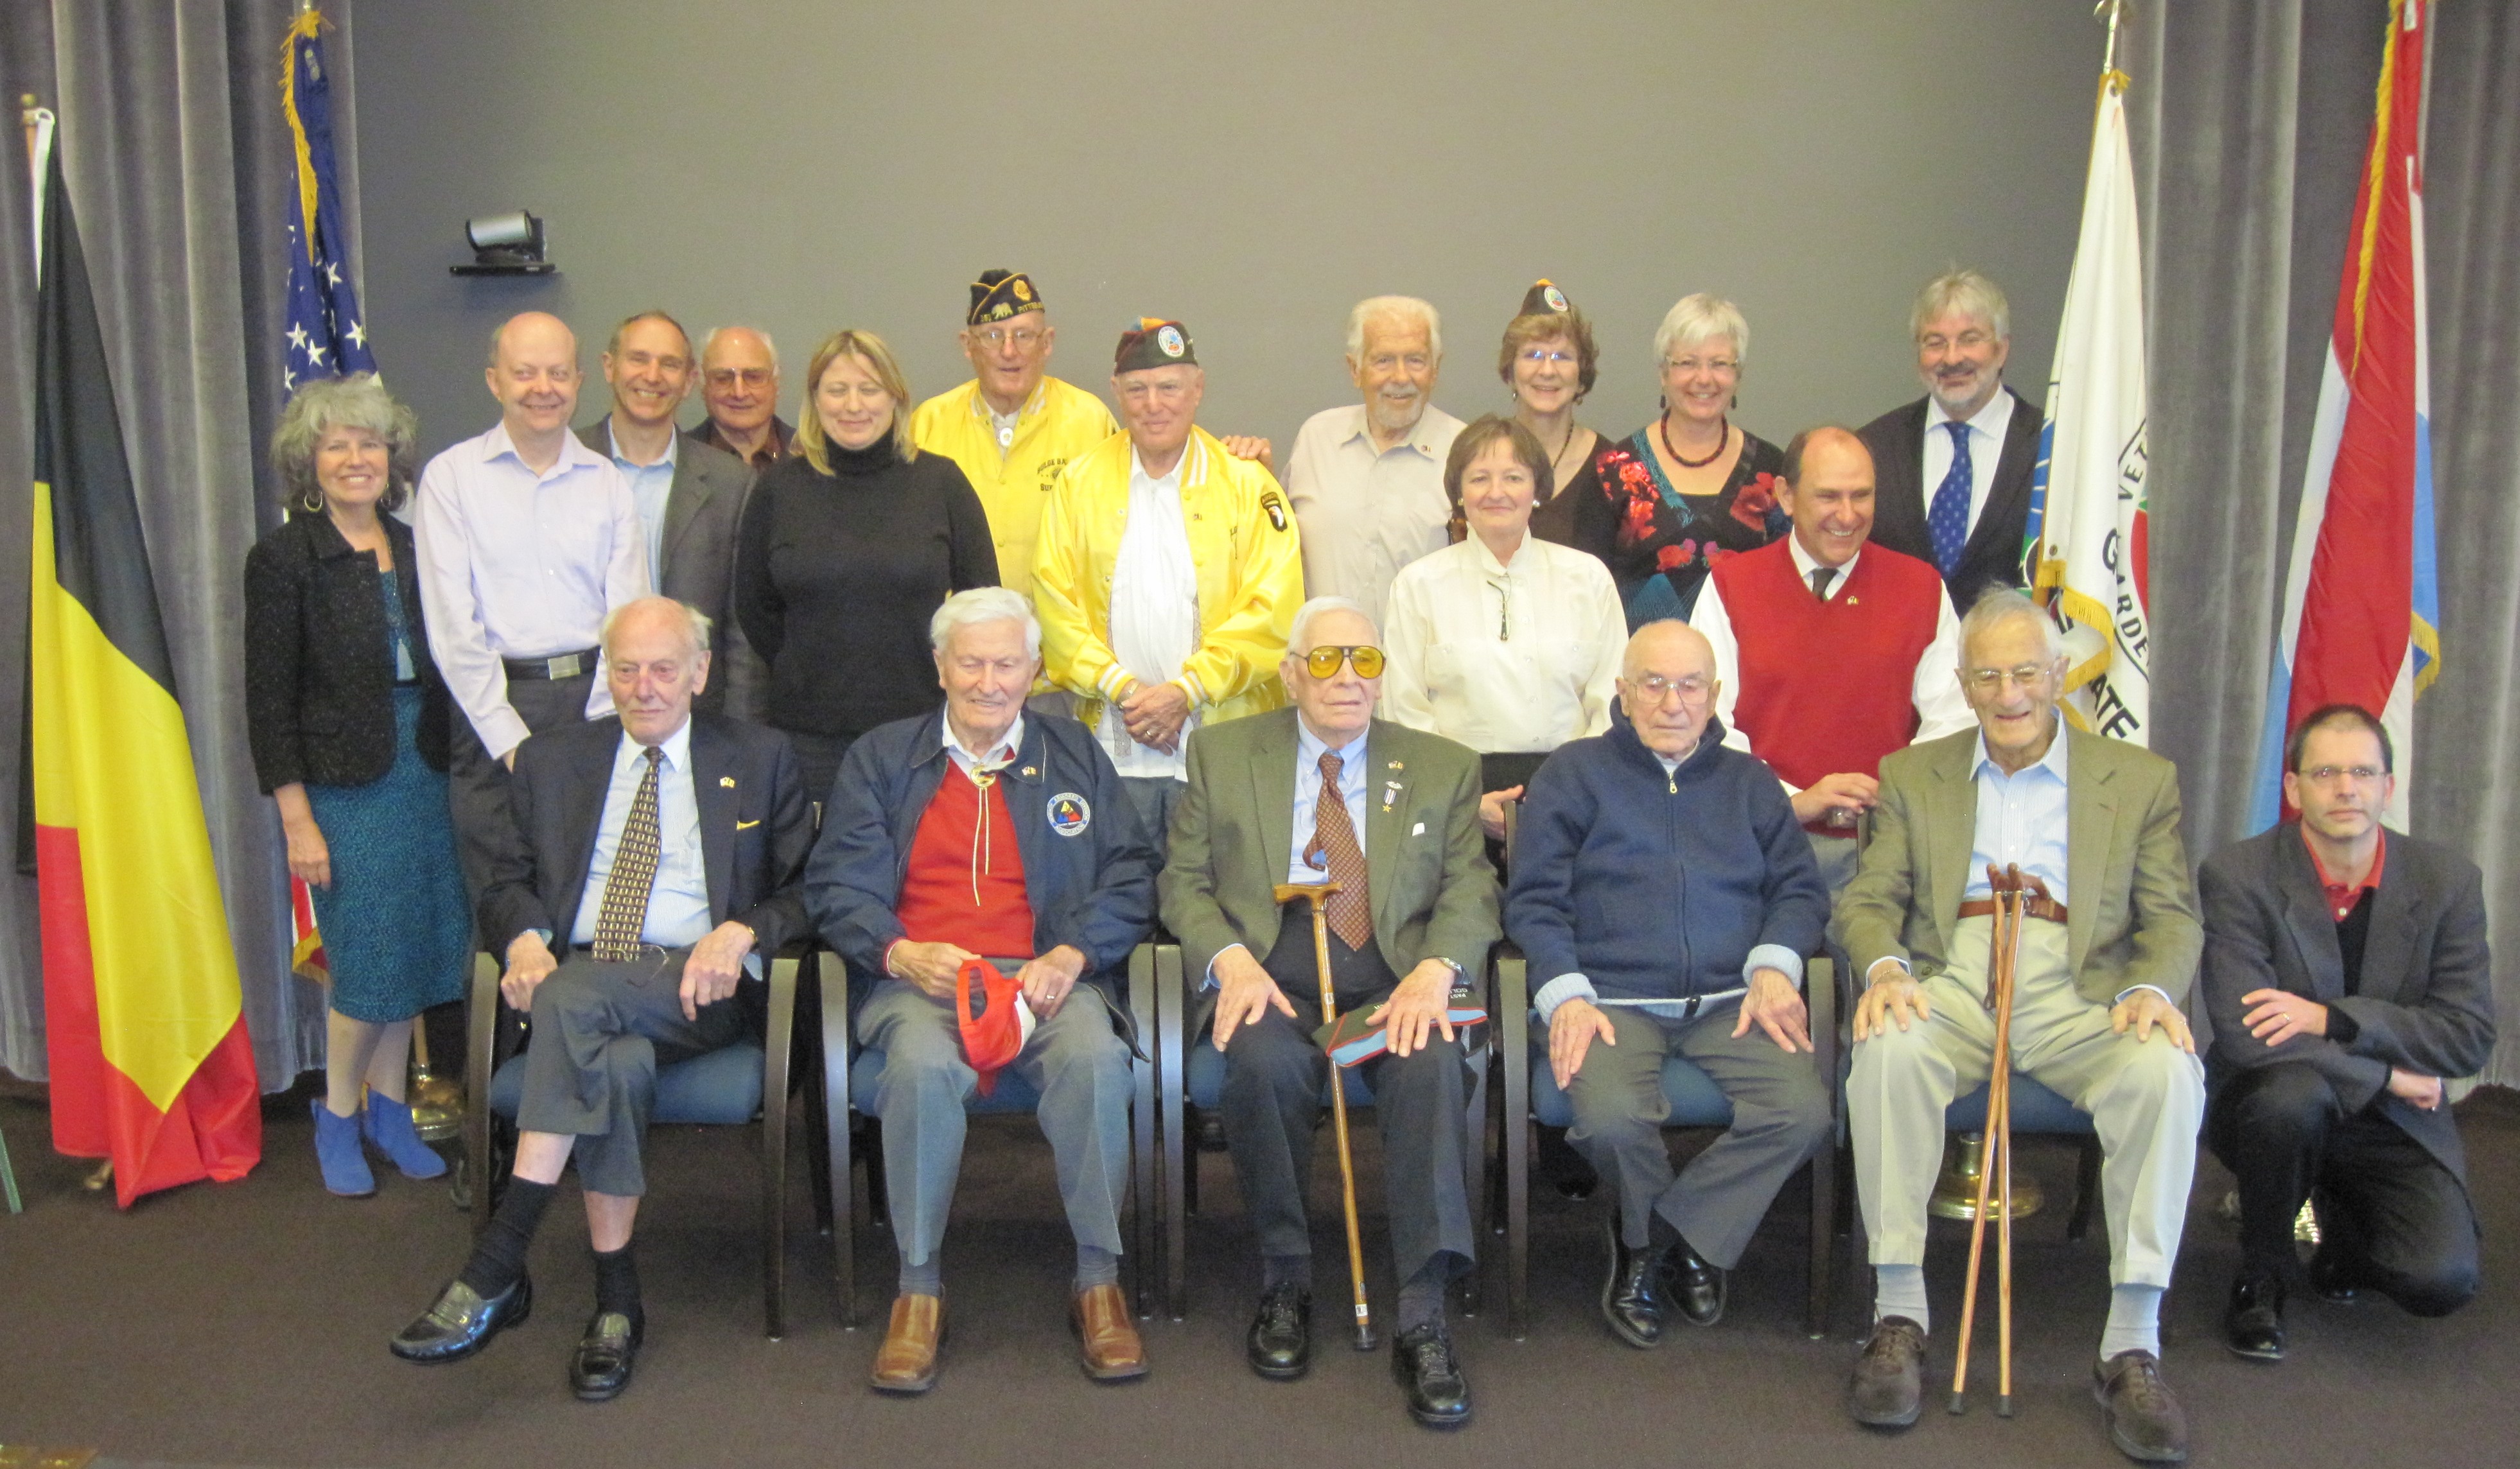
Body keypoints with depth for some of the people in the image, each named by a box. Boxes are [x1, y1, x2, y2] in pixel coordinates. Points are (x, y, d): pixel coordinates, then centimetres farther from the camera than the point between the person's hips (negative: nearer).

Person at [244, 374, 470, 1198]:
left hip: (423, 775, 5)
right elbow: (269, 698, -7)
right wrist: (296, 817, -11)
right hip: (345, 784, -5)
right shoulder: (283, 559, -5)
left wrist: (454, 763, 3)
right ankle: (338, 1117, 19)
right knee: (369, 959, -3)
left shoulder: (414, 549, 9)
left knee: (418, 951, 9)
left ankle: (388, 1112, 25)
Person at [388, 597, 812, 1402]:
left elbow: (804, 895, 10)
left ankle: (496, 1269, -36)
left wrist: (740, 934, -12)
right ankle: (616, 1299, -28)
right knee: (619, 1060, -35)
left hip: (698, 989, -2)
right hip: (575, 976, 3)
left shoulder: (760, 760, 14)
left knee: (573, 999, -35)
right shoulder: (551, 760, 21)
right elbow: (508, 885, 18)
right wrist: (525, 938, -6)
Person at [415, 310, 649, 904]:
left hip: (596, 702, 2)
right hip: (495, 705, -2)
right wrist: (511, 739, -8)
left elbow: (630, 615, 5)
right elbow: (452, 626, -2)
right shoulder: (450, 477, 4)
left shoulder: (607, 480, 11)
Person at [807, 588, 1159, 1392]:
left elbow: (1130, 874, 10)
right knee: (922, 1066, -35)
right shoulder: (879, 759, 17)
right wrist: (902, 954, -12)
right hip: (921, 977, 0)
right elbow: (835, 883, 7)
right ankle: (918, 1288, -18)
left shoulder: (1075, 753, 19)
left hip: (1048, 974, 1)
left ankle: (1098, 1281, -17)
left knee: (1095, 1059, -32)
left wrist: (1071, 955, -8)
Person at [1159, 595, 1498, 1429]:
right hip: (1272, 982, 0)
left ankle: (1423, 1321, -26)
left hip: (1395, 985, 1)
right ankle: (1286, 1283, -11)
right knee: (1263, 1062, -34)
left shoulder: (1443, 768, 14)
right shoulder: (1223, 756, 13)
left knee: (1433, 1066, -32)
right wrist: (1231, 960, -12)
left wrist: (1435, 970, -15)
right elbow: (1184, 881, 8)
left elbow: (1471, 891, 7)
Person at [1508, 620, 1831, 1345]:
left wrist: (1774, 966, -6)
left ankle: (1652, 1238, -4)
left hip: (1729, 1001, 3)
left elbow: (1800, 889, 15)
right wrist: (1565, 995, -12)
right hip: (1614, 1000, -3)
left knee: (1805, 1113, -26)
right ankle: (1689, 1241, 3)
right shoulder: (1574, 772, 12)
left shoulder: (1749, 781, 22)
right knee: (1613, 1118, -33)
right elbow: (1534, 902, 5)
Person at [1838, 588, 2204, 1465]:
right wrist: (1884, 968, -14)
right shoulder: (1912, 776, 17)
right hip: (1951, 980, 0)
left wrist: (2153, 989, -14)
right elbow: (1868, 901, 9)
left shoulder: (2140, 780, 16)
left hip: (2078, 989, 0)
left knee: (2166, 1072, -32)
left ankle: (2131, 1349, -22)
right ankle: (1898, 1318, -23)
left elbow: (2173, 917, 9)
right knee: (1888, 1052, -34)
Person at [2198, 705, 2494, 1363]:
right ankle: (2260, 1280, -9)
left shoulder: (2447, 880, -4)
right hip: (2274, 1106, -3)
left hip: (2394, 1123, 3)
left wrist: (2332, 1018, -21)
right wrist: (2386, 1074, -17)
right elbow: (2244, 1036, -22)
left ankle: (2345, 1218, 20)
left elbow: (2471, 1036, -8)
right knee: (2292, 1093, -37)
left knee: (2442, 1281, -19)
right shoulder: (2237, 876, -14)